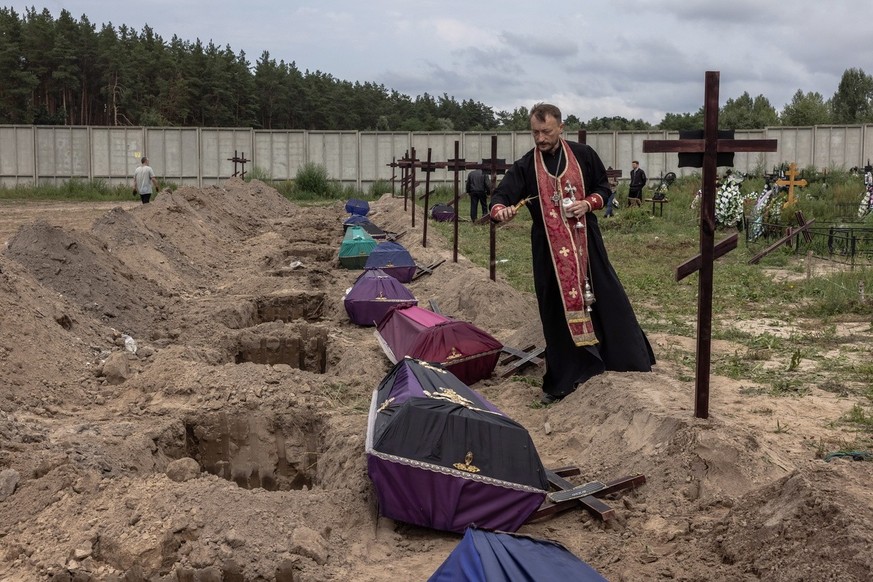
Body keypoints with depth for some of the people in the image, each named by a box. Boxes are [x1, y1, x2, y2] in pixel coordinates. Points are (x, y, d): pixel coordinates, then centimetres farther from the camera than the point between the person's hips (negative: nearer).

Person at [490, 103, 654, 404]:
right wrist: (501, 210, -34)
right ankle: (561, 380, 13)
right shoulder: (525, 166, -2)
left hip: (586, 242, 1)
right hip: (549, 248, 0)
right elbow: (501, 196, -11)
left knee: (607, 298, 3)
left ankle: (630, 358, 19)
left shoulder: (583, 155, 1)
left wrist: (589, 203, -9)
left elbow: (603, 187, 11)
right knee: (557, 310, 3)